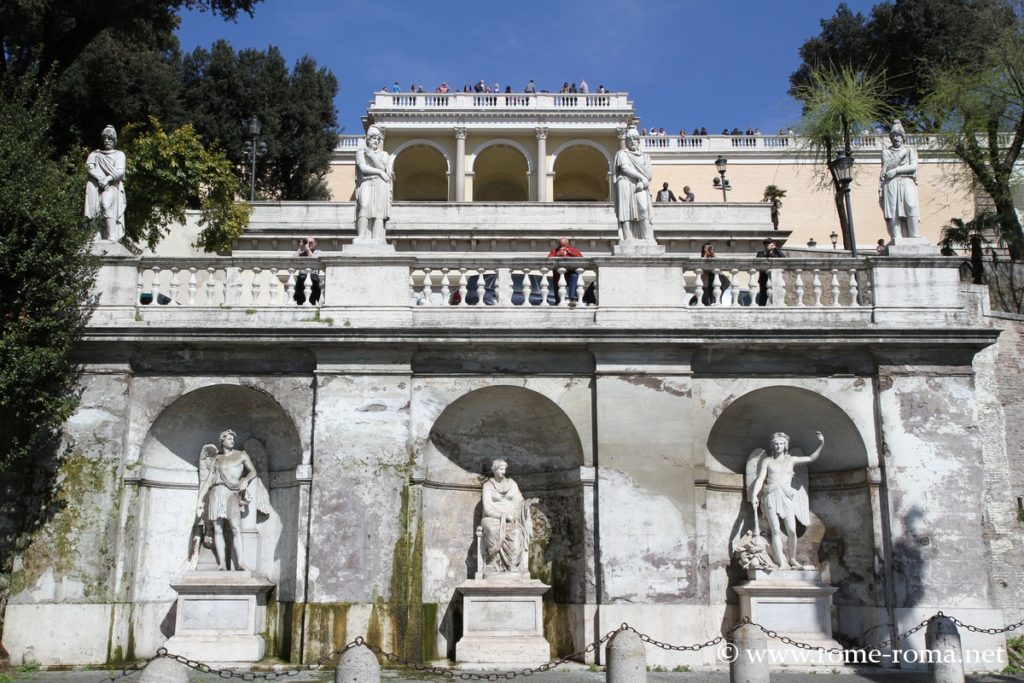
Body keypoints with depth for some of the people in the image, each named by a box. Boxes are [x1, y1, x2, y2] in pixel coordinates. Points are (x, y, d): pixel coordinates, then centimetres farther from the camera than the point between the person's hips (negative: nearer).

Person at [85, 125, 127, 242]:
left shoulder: (119, 154, 20)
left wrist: (107, 179, -14)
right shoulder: (95, 154, 27)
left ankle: (112, 237, -44)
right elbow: (89, 166, 9)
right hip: (96, 185, 3)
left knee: (107, 203, -31)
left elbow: (120, 171, 4)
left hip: (113, 185, -3)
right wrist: (99, 178, -10)